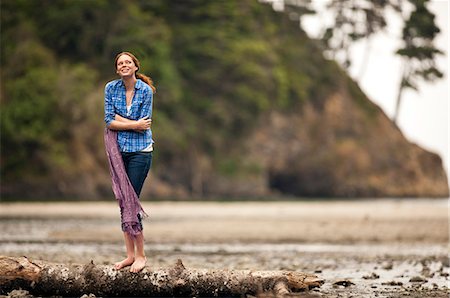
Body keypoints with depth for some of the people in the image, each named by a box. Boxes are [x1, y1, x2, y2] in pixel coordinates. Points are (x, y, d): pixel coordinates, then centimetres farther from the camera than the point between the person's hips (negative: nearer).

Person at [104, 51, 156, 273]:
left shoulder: (146, 90, -7)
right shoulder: (111, 88, 2)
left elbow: (144, 124, -11)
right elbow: (109, 122, -4)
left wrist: (119, 118, -8)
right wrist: (134, 124, -11)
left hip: (140, 151, -4)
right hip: (119, 151, 4)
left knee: (130, 201, -8)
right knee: (123, 202, 5)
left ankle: (140, 255, 2)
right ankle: (130, 254, 13)